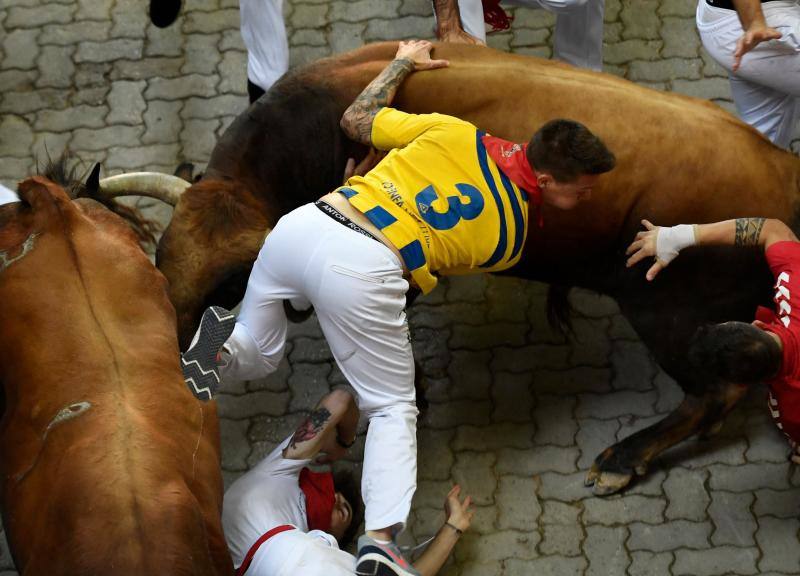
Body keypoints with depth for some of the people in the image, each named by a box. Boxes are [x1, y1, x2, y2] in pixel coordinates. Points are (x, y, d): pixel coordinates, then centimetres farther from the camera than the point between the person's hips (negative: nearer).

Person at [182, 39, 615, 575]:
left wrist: (404, 62, 37)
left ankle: (218, 348, -4)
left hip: (301, 226, 5)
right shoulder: (510, 240, 9)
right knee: (394, 409, 12)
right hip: (363, 270, -4)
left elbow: (356, 119, 24)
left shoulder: (456, 132, 13)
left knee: (257, 356, 30)